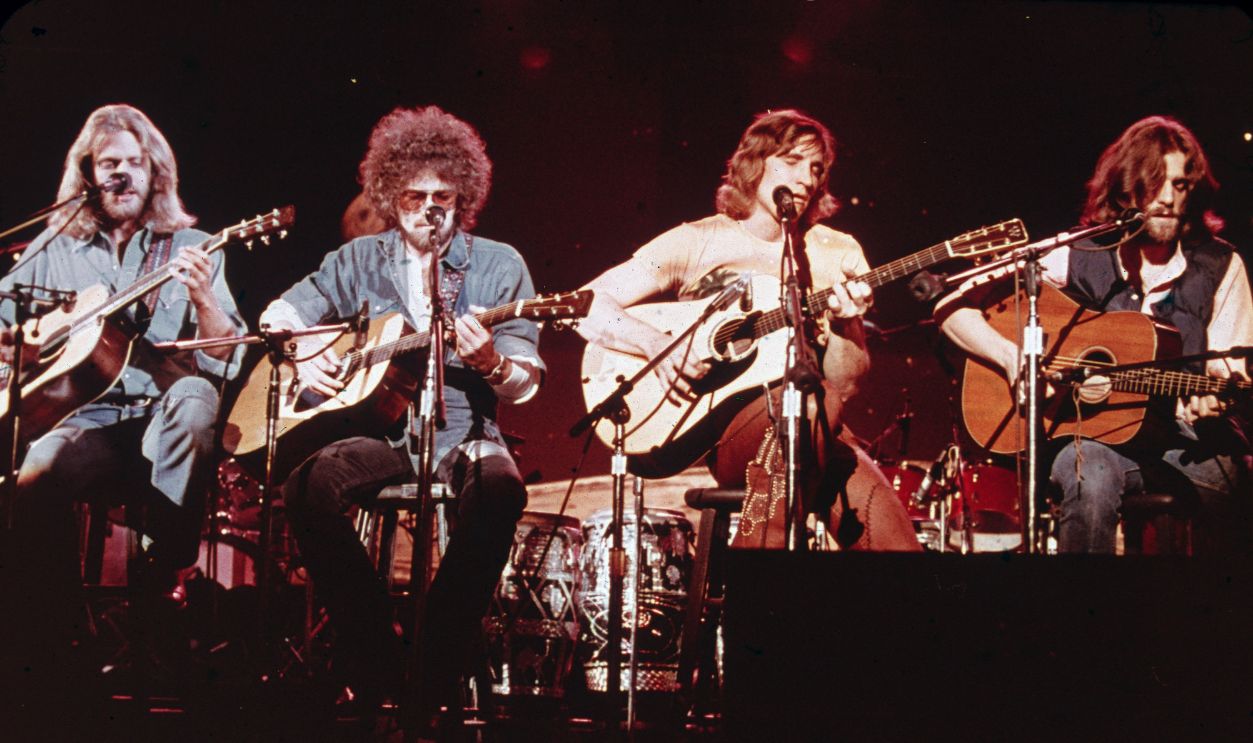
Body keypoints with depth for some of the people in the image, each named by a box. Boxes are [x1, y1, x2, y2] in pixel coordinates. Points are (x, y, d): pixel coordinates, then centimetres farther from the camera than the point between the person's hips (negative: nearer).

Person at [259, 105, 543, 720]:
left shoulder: (498, 265, 6)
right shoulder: (360, 260, 13)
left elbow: (523, 386, 2)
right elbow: (281, 313, 20)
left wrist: (493, 363, -22)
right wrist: (303, 351, -2)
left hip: (461, 429, -1)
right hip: (377, 428, 2)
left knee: (500, 490, -36)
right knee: (307, 486, -31)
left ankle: (438, 668, -22)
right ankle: (374, 660, -17)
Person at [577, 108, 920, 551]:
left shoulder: (837, 255, 9)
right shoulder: (697, 242, 4)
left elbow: (845, 385, 4)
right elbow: (584, 307, -3)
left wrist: (842, 326, -15)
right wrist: (655, 342, -19)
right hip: (718, 431, -2)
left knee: (896, 538, -24)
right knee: (814, 400, -35)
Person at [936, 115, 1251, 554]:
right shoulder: (1076, 258, 0)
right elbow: (952, 308, -1)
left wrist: (1215, 401, -17)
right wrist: (1012, 356, -18)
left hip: (1183, 433, 2)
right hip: (1087, 432, -2)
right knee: (1091, 477, -37)